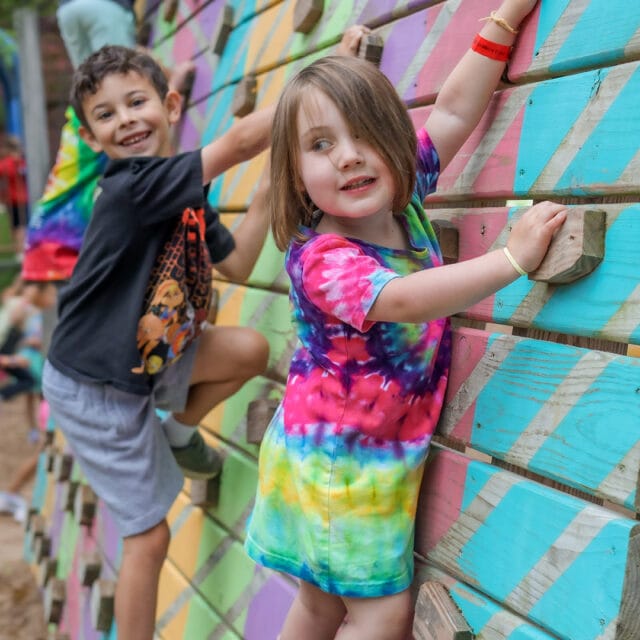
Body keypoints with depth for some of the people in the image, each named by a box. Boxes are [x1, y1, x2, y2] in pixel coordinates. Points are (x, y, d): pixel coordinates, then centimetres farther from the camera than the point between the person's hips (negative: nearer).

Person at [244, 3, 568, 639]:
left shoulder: (401, 200, -2)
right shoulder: (319, 258, -23)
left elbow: (453, 109, 1)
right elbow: (401, 301, -37)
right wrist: (514, 256, -34)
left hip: (388, 457, 6)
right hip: (332, 461, -6)